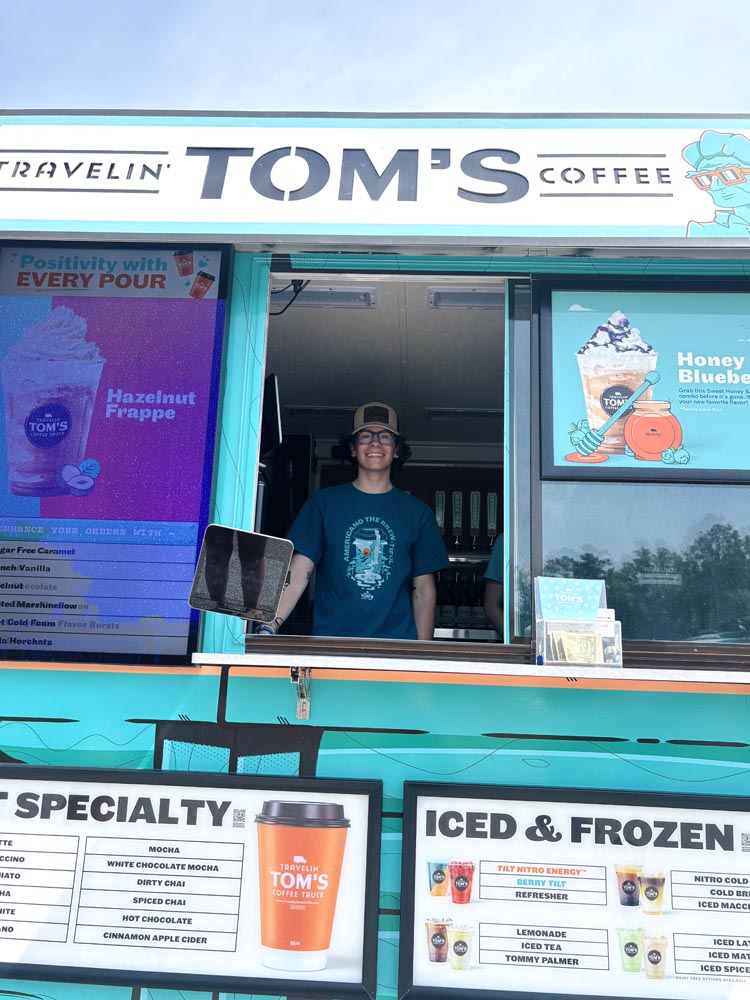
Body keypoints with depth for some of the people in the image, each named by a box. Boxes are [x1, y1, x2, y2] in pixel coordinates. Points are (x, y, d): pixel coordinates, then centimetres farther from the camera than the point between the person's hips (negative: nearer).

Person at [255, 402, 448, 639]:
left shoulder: (417, 513, 9)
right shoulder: (323, 503, 6)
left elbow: (423, 590, 10)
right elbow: (298, 574, 0)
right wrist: (268, 627, -14)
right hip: (329, 644, -1)